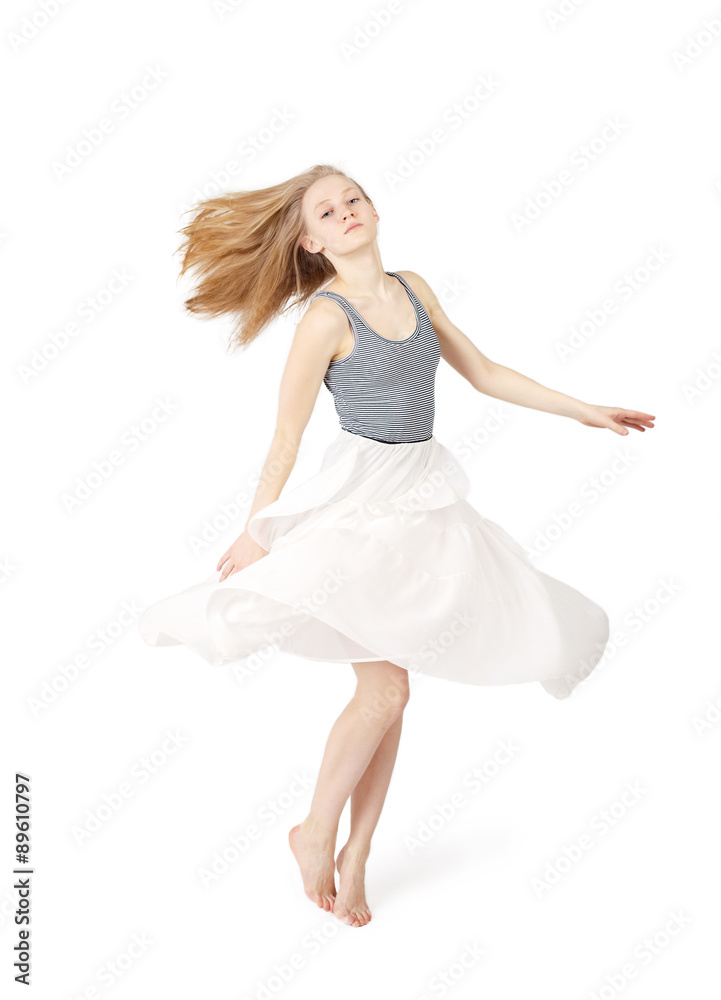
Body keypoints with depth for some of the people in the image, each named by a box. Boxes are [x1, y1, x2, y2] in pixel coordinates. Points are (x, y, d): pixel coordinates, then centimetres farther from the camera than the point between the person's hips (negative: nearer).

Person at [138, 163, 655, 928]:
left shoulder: (414, 289, 8)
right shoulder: (326, 318, -11)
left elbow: (484, 374, 14)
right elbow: (286, 437, -8)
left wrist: (586, 412, 15)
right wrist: (253, 534, -5)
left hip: (423, 496, 7)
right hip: (361, 500, -6)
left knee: (388, 690, 8)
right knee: (384, 690, -9)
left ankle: (355, 856, 21)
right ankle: (316, 833, 14)